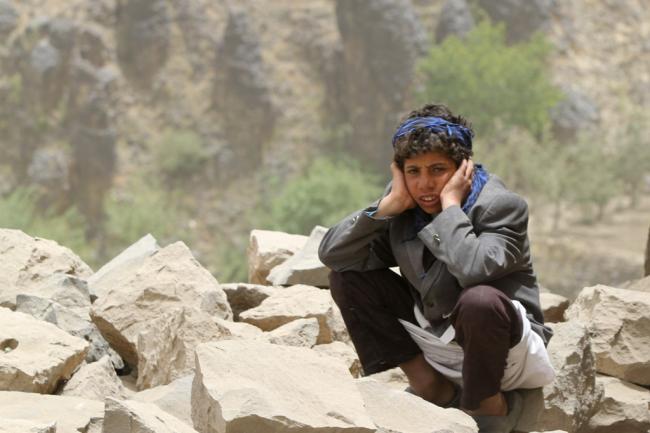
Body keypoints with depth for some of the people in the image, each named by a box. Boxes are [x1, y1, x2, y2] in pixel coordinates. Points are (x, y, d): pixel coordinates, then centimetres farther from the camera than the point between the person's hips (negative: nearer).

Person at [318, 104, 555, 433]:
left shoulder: (502, 205, -18)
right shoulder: (405, 209, -3)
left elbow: (473, 270, -39)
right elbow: (332, 255, -11)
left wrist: (451, 204, -26)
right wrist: (390, 203, -18)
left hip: (504, 344, -6)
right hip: (436, 339, 6)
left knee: (480, 300, -40)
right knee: (347, 277, -3)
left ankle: (490, 405, -9)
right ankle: (432, 390, 0)